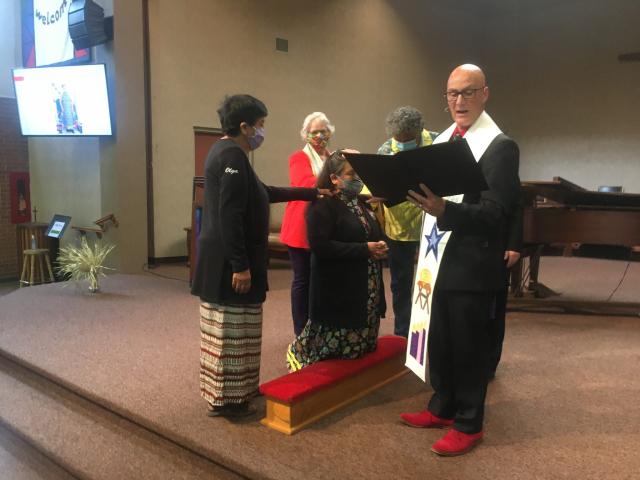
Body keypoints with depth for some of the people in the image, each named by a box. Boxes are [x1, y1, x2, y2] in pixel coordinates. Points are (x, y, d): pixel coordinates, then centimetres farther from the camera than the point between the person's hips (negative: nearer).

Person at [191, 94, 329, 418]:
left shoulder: (225, 151, 16)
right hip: (229, 263, -11)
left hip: (222, 260, 11)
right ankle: (226, 399, 12)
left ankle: (224, 392, 30)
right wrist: (240, 266, -22)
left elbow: (265, 193, 22)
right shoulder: (233, 157, -17)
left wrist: (310, 193, 24)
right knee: (231, 330, 0)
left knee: (225, 328, 17)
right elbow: (229, 217, -23)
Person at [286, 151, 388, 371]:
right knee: (334, 350, 1)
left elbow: (374, 236, 25)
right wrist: (364, 249, -21)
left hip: (365, 292, 8)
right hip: (338, 293, -8)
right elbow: (320, 246, -23)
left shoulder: (362, 204, 14)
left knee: (362, 348, 14)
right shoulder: (323, 205, -11)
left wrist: (379, 248, -1)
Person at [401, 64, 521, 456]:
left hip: (473, 266, -7)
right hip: (440, 259, 7)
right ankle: (442, 408, 36)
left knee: (469, 347, 6)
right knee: (440, 342, 17)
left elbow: (493, 213, -20)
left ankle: (469, 424, 25)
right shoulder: (442, 139, 11)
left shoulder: (500, 146, -13)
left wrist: (444, 210, -34)